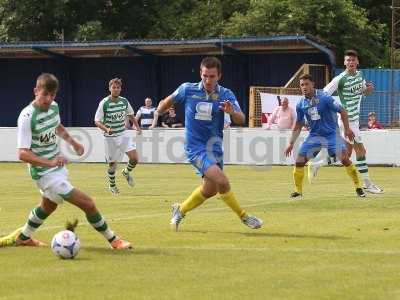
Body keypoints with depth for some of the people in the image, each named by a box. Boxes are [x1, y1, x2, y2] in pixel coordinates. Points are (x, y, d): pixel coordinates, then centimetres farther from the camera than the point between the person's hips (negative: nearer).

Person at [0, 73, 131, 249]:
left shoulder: (53, 106, -2)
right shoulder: (27, 117, -25)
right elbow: (23, 154, -29)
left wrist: (73, 142, 24)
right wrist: (50, 162, -41)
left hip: (58, 167, 9)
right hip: (46, 174, -9)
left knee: (48, 206, 32)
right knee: (88, 204, -13)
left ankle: (23, 237, 52)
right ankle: (113, 240, 2)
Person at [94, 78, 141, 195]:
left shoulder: (124, 101, -1)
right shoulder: (104, 103, -14)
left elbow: (131, 115, 18)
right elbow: (97, 121, -13)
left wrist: (137, 127, 12)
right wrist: (106, 129, -29)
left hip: (123, 134, 3)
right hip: (110, 137, -3)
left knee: (134, 158, -10)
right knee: (112, 163, 4)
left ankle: (126, 172, 23)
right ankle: (112, 185, 30)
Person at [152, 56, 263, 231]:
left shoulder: (226, 95, -7)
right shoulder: (187, 89, -8)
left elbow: (241, 120, -20)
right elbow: (168, 102, 11)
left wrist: (232, 112, -39)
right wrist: (156, 115, 19)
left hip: (213, 146, 4)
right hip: (195, 147, -4)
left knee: (210, 189, 16)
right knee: (221, 180, -22)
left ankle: (180, 210, 40)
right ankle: (243, 216, -6)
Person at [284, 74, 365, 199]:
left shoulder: (324, 98, -17)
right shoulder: (301, 104, -2)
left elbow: (342, 111, -8)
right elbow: (298, 125, 12)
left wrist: (347, 129, -11)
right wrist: (291, 143, 10)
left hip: (332, 133, -4)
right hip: (314, 135, 4)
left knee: (344, 158, -18)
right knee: (299, 160, -8)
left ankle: (358, 187, -3)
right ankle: (298, 191, 7)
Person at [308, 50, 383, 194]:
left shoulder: (359, 75, 7)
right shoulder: (340, 79, -16)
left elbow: (366, 92, 21)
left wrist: (369, 88, -2)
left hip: (355, 119, 9)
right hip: (347, 120, -9)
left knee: (347, 153, 13)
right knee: (361, 151, -6)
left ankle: (316, 164, 21)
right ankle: (367, 183, 2)